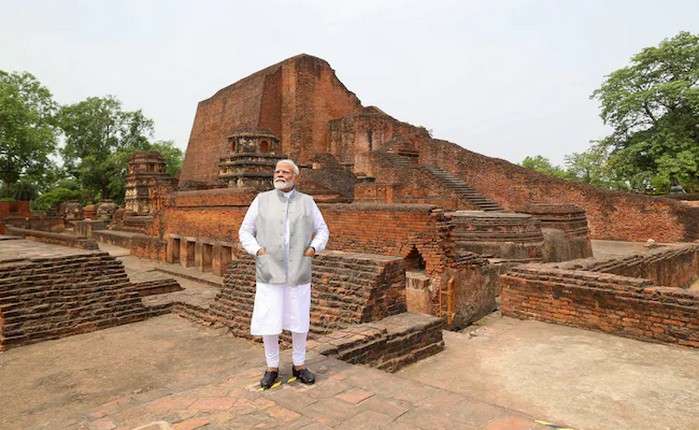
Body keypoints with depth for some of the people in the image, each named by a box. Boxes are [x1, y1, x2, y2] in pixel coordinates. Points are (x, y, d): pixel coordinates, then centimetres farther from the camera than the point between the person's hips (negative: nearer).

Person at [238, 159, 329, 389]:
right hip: (269, 273, 0)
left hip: (298, 273, 1)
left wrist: (314, 248, -9)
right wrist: (257, 250, -12)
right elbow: (245, 232, 4)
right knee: (267, 323, 4)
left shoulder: (307, 202, 2)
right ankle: (272, 367, 24)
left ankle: (298, 365, 28)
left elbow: (322, 231, 9)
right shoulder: (262, 200, 1)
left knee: (299, 321, 9)